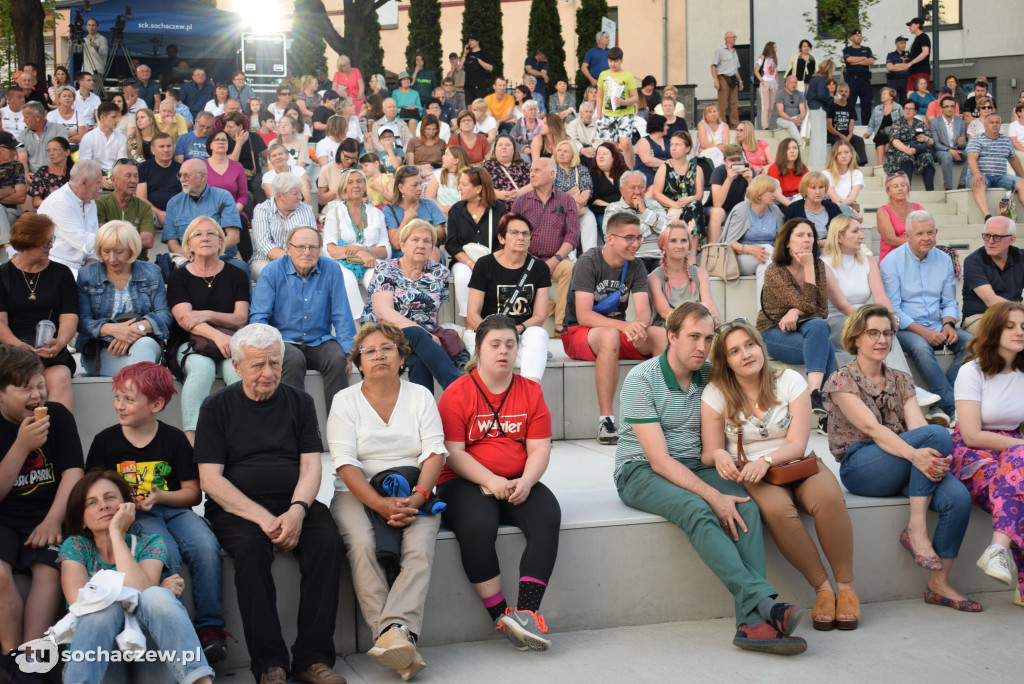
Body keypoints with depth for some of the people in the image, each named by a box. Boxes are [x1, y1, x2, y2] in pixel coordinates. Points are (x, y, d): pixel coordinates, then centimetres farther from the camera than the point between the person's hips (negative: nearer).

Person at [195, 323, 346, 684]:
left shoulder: (299, 402, 12)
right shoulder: (217, 407, 5)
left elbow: (311, 466, 5)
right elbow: (210, 479, -4)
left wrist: (297, 511, -17)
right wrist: (262, 518, -16)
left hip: (293, 504, 2)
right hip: (236, 507, -2)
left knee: (327, 541, -26)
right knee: (250, 548, -33)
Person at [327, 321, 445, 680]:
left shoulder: (420, 396, 10)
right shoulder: (345, 401, 6)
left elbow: (435, 452, -1)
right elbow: (345, 463, -6)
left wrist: (417, 496, -20)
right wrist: (380, 504, -21)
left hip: (413, 490, 1)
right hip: (357, 493, -1)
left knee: (420, 545, -30)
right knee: (363, 545, -31)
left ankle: (393, 630, -40)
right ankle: (401, 643, -38)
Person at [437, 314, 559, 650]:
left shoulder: (531, 391, 10)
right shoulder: (457, 393, -1)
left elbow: (540, 449, 5)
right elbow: (453, 452, -7)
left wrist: (526, 482, -15)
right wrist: (491, 481, -20)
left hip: (518, 484, 3)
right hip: (465, 483, -3)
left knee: (547, 518, -27)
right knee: (476, 528, -34)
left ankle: (525, 612, -30)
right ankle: (501, 616, -23)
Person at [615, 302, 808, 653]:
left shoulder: (711, 376, 6)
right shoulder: (641, 379, -11)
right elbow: (659, 460, -18)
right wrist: (713, 496, -26)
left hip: (695, 467, 5)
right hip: (642, 472, -5)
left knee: (745, 506, -26)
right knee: (696, 510, -35)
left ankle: (753, 623, -36)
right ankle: (766, 603, -43)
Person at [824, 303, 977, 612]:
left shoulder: (901, 380, 17)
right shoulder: (841, 381, -1)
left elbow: (917, 425, 0)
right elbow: (871, 427, -17)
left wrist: (935, 459, -22)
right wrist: (914, 454, -34)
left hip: (902, 467, 5)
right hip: (860, 468, -5)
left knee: (958, 497, -25)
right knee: (938, 433, -27)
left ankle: (938, 585, -13)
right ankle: (917, 529, -22)